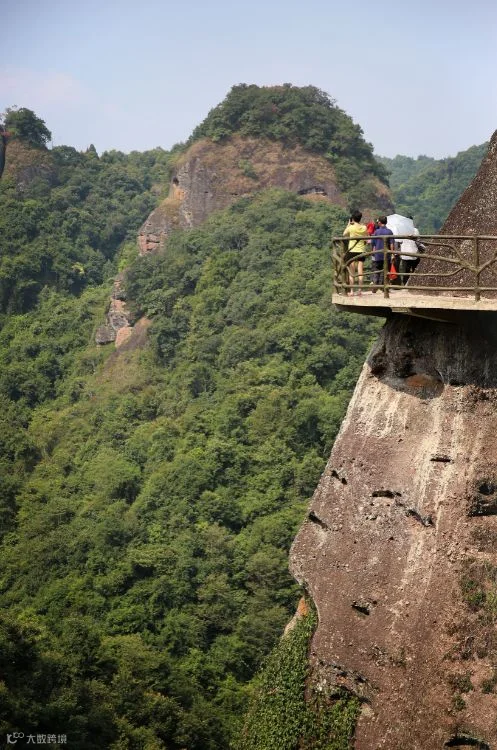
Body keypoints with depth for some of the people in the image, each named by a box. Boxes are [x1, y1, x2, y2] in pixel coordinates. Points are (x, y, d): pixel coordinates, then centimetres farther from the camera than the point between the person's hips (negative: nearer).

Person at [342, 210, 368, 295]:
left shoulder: (351, 227, -9)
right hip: (361, 251, 2)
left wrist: (348, 224, 14)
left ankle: (351, 290, 1)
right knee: (360, 272, 4)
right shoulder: (364, 228, -1)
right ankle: (360, 290, 3)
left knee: (351, 273, 3)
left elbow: (344, 234, 9)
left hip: (352, 251, -2)